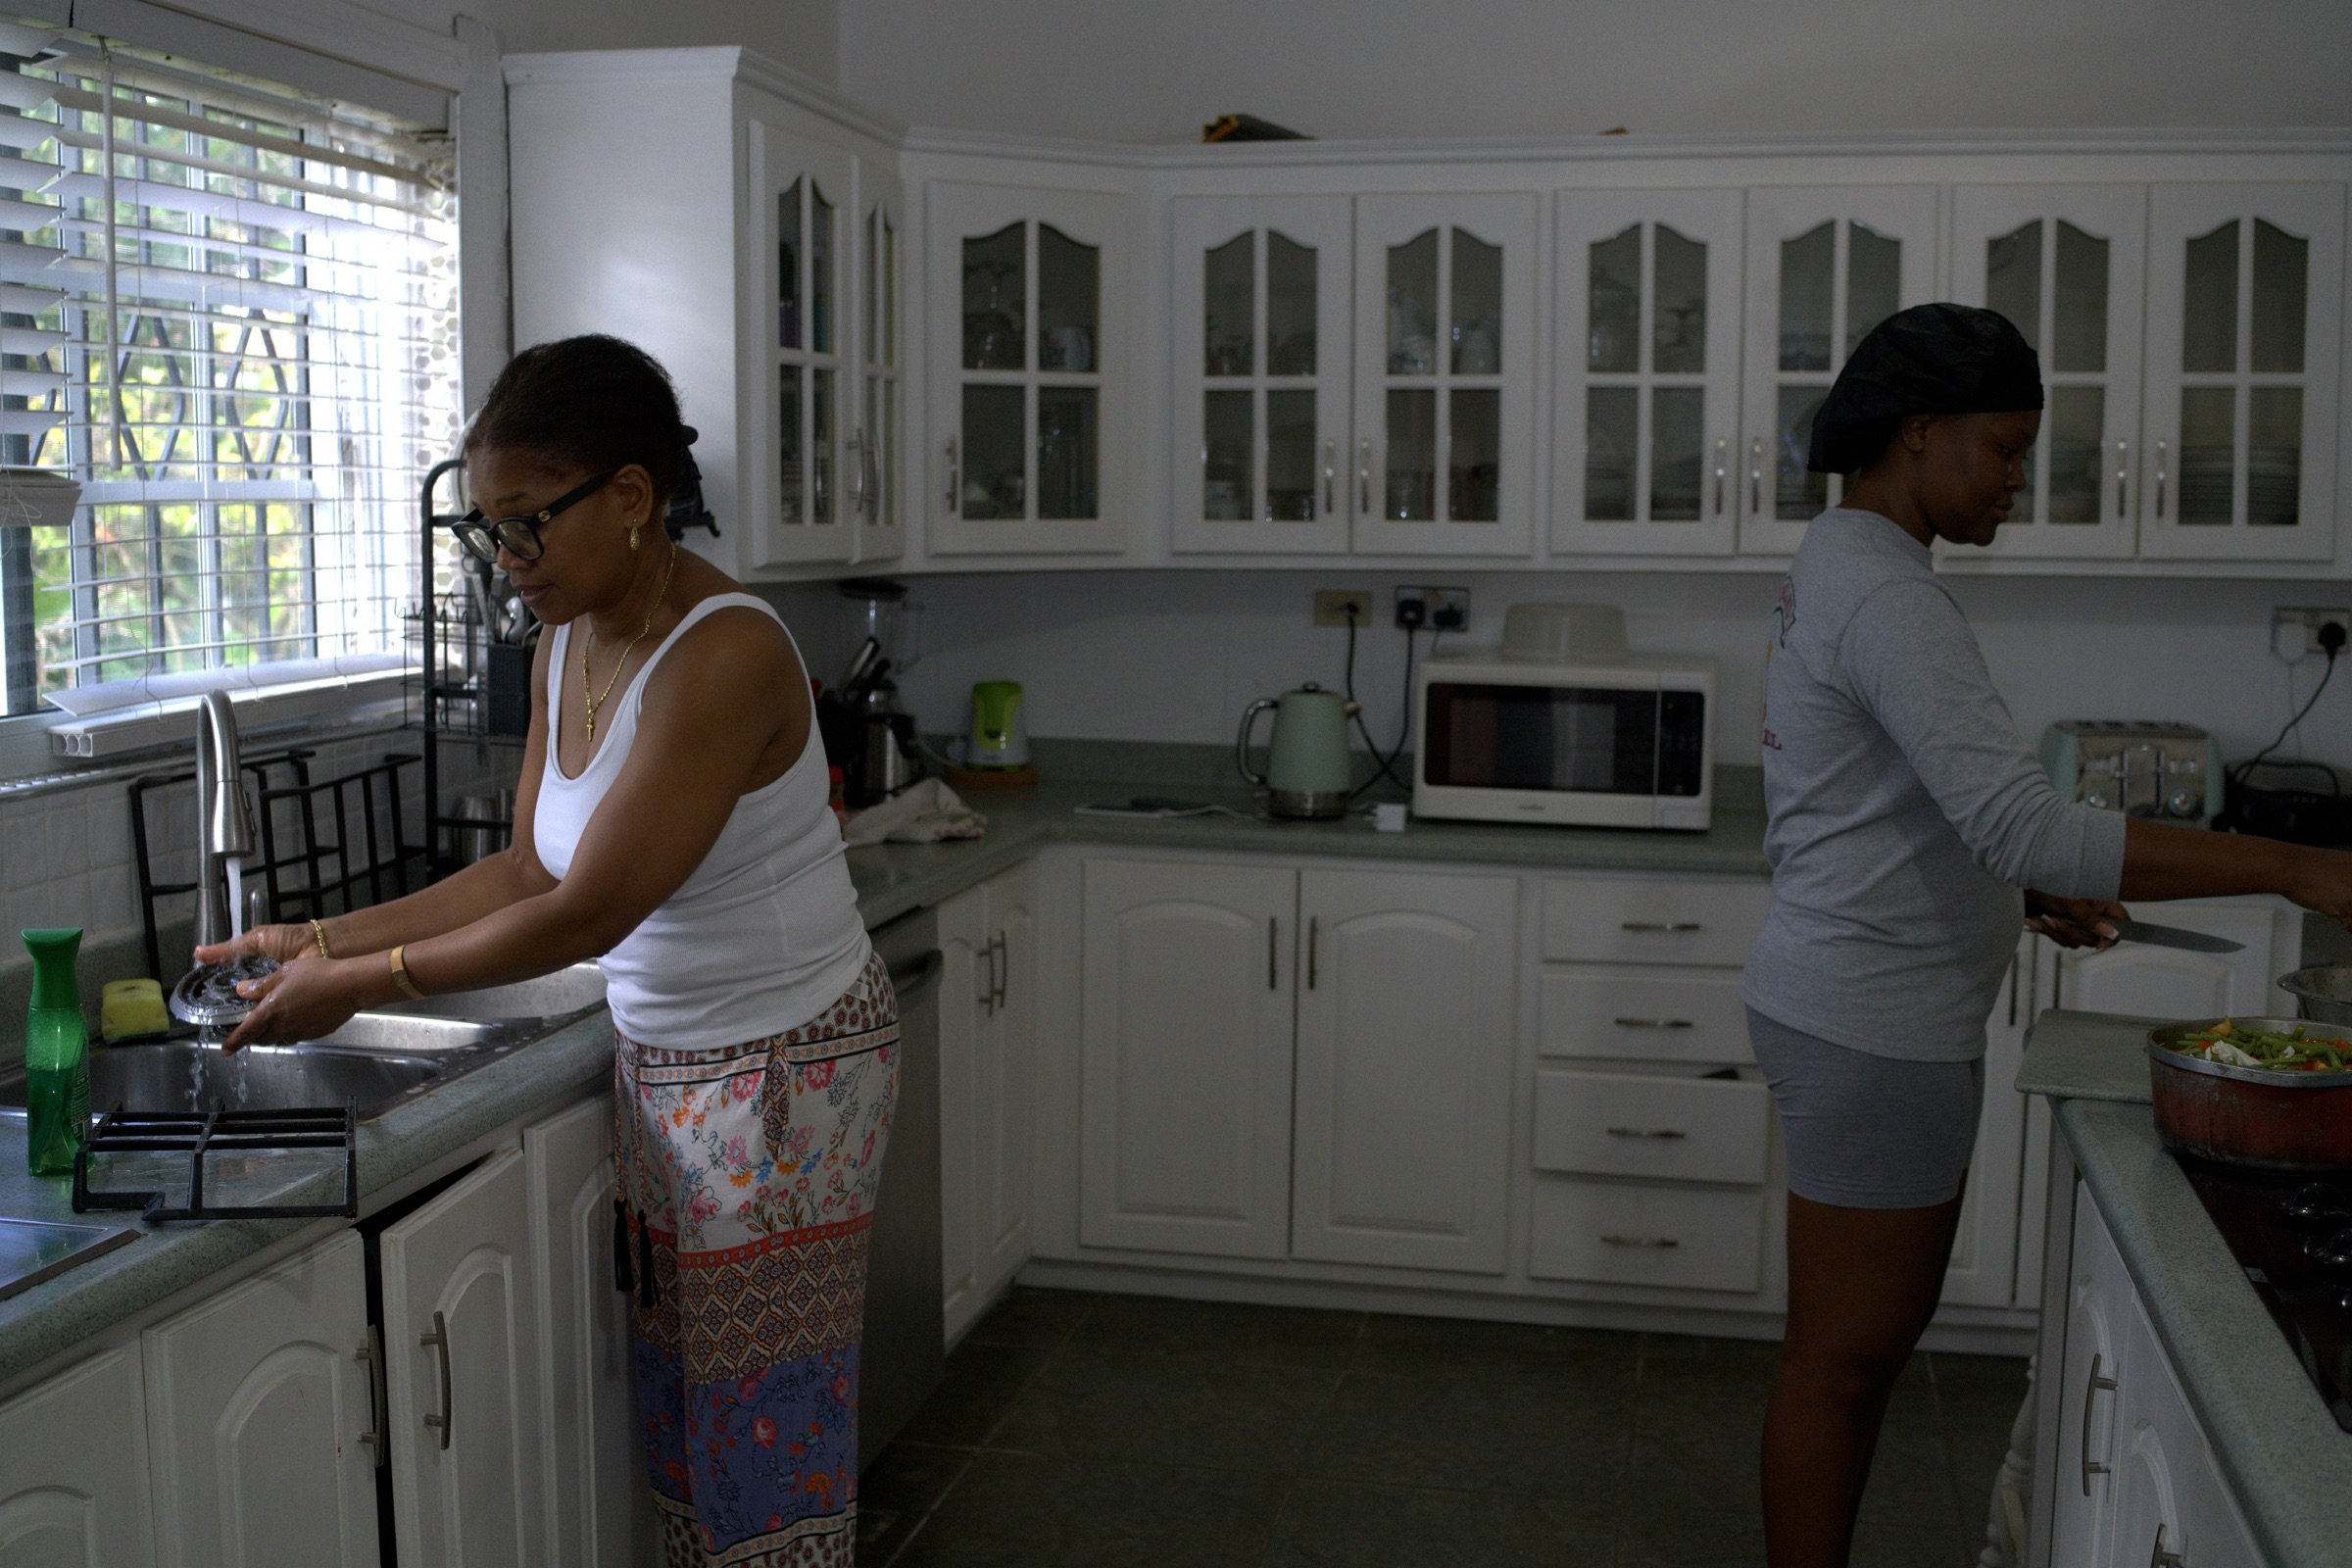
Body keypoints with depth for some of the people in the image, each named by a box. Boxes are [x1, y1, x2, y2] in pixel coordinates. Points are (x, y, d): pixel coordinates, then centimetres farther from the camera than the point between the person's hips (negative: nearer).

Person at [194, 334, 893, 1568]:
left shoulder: (722, 655, -25)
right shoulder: (568, 644, 3)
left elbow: (584, 917, -23)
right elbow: (527, 873, 10)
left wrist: (358, 983, -14)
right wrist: (326, 938, 3)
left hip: (782, 1072, -8)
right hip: (661, 1068, 8)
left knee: (764, 1426, 5)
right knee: (672, 1412, 14)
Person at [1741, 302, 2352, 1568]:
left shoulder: (1837, 572, 14)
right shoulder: (1886, 596, -20)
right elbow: (2023, 824, -29)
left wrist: (2024, 899, 12)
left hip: (1853, 1011, 10)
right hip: (1873, 1030, -10)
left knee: (1869, 1340, 18)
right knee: (1844, 1356, 1)